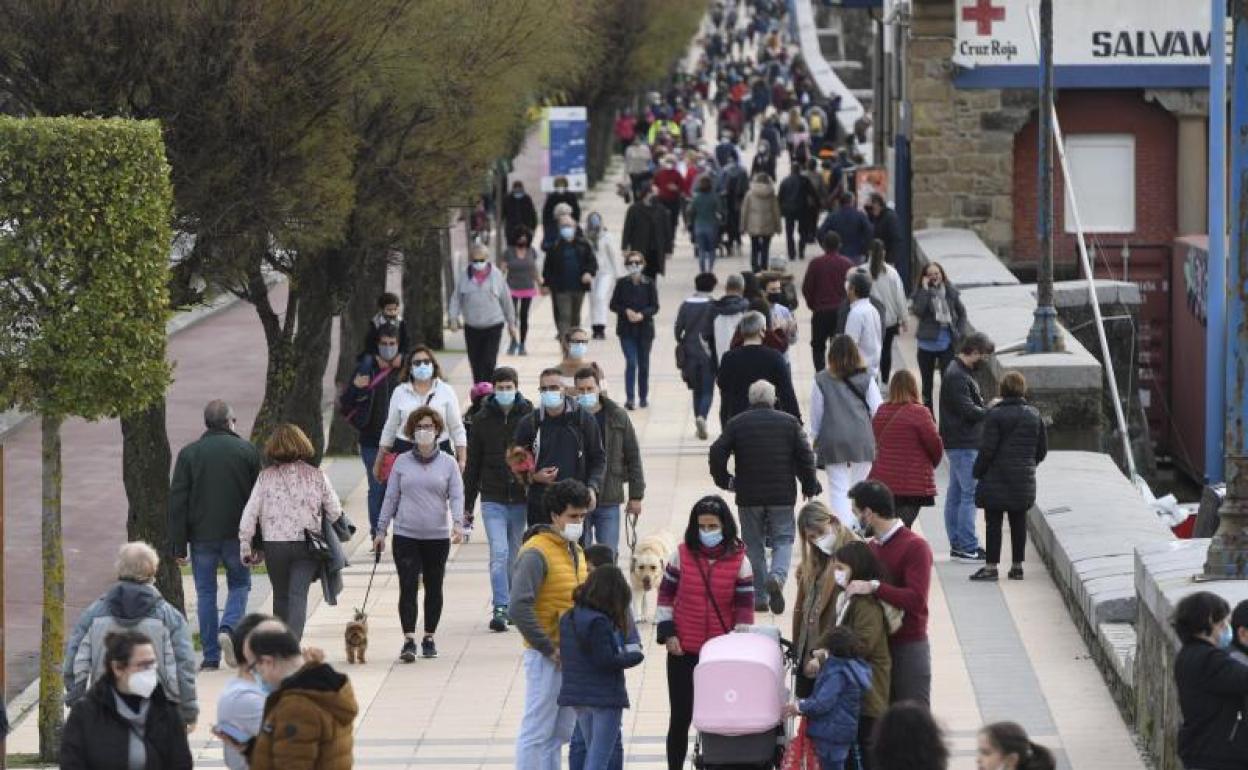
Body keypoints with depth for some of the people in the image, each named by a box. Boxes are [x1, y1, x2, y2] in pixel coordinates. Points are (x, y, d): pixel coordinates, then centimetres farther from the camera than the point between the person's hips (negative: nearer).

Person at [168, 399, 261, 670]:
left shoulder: (189, 453, -1)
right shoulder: (247, 450, -1)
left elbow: (177, 501, -3)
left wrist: (178, 545, 0)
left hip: (201, 535, 0)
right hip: (237, 535, 0)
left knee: (205, 592, 8)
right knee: (239, 584, 16)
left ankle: (211, 656, 7)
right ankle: (228, 627, -10)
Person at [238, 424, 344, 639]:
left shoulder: (266, 477, -1)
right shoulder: (317, 475, 0)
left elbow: (249, 514, -3)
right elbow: (335, 512, 3)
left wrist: (246, 548, 4)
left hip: (274, 545, 1)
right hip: (307, 546, -1)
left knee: (281, 597, 16)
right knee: (298, 596, -5)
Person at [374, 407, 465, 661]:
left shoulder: (448, 463, 4)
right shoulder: (402, 462, 6)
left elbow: (456, 496, -1)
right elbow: (391, 497, 9)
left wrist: (457, 522, -18)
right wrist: (381, 531, 7)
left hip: (438, 536, 1)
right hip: (406, 535, -1)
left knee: (434, 588, 9)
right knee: (408, 587, -9)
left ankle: (429, 638, 20)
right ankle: (409, 640, -12)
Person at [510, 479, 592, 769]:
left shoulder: (575, 551, 14)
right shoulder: (536, 552, -14)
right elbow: (520, 608, -22)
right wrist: (549, 649, -18)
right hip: (545, 657, -9)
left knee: (561, 732, 13)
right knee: (537, 732, -5)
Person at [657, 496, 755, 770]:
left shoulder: (738, 560, -3)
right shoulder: (682, 554, -1)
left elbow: (745, 605, 0)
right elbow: (666, 595, 5)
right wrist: (668, 633, -2)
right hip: (683, 651, 1)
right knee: (681, 716, 4)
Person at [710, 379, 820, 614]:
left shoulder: (736, 424, 2)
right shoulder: (789, 423, 2)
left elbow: (717, 453, -4)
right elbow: (805, 456, -2)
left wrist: (725, 480, 11)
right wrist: (809, 486, 11)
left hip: (748, 497, 0)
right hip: (782, 496, 0)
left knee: (754, 544, 11)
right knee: (783, 540, 9)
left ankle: (760, 598, 10)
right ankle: (777, 576, -21)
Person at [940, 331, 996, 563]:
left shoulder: (960, 372, 16)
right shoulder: (957, 376, -18)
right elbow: (969, 411, -21)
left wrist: (987, 407, 5)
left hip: (960, 443, 11)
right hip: (963, 444, -11)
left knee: (956, 494, 13)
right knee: (970, 494, -9)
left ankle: (957, 544, 18)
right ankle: (967, 547, -8)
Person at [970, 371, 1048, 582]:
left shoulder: (995, 414, -12)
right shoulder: (1034, 415, 4)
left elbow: (987, 448, -14)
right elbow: (1042, 448, 9)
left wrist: (977, 471, -1)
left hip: (997, 477, -5)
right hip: (1024, 480, 5)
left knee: (994, 522, -1)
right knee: (1019, 522, 11)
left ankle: (991, 566, -3)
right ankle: (1017, 566, 14)